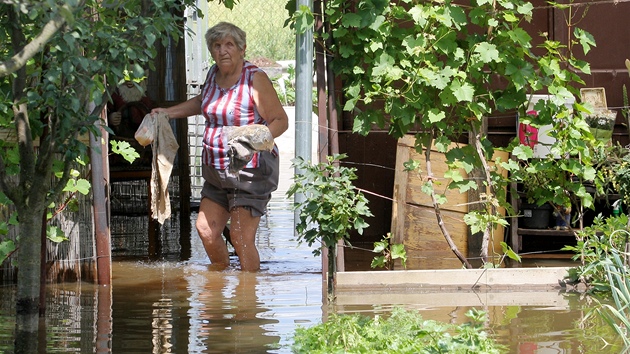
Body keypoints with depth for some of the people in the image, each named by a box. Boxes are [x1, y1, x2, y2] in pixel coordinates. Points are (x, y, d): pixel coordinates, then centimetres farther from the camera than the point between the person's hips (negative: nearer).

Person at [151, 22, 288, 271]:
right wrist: (169, 112, 24)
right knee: (206, 229, 8)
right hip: (217, 171, 8)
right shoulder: (214, 73, 9)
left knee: (241, 237, -10)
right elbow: (202, 102, 31)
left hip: (250, 170, -8)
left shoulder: (254, 78, -14)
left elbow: (280, 120, -13)